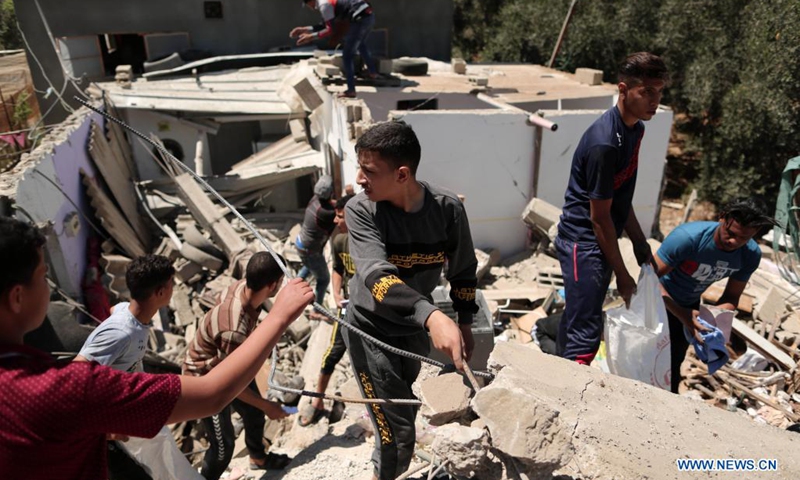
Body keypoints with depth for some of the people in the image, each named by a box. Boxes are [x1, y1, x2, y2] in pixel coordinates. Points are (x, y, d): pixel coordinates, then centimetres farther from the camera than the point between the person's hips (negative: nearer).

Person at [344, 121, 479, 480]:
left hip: (416, 328, 4)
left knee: (407, 406, 24)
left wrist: (465, 323, 6)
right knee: (397, 432, -4)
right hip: (371, 329, -3)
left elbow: (463, 270, 0)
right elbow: (376, 275, -39)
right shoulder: (360, 210, -25)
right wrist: (432, 316, -54)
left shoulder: (448, 208, -17)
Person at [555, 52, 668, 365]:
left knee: (576, 321, 20)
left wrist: (639, 242, 15)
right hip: (583, 242, -9)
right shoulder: (604, 144, -24)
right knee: (586, 333, -8)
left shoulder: (635, 128, 6)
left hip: (600, 240, 9)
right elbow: (599, 216, -20)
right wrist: (622, 275, -13)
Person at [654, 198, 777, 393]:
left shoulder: (751, 255, -17)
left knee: (674, 363, 17)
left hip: (690, 305, 5)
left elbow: (731, 297, -6)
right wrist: (681, 314, -43)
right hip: (660, 301, -5)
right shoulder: (689, 237, -35)